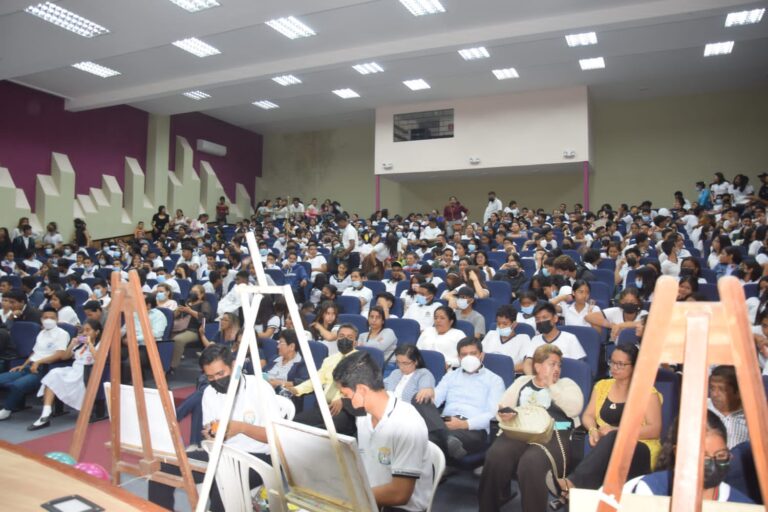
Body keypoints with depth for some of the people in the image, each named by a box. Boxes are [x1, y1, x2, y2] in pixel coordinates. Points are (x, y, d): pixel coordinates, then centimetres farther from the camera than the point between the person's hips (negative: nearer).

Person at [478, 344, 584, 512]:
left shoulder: (566, 384, 18)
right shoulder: (522, 381, 24)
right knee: (495, 457, -28)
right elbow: (502, 406, 16)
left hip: (553, 435, -2)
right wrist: (504, 415, -7)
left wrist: (551, 385, -2)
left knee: (531, 463, -36)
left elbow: (574, 409, -2)